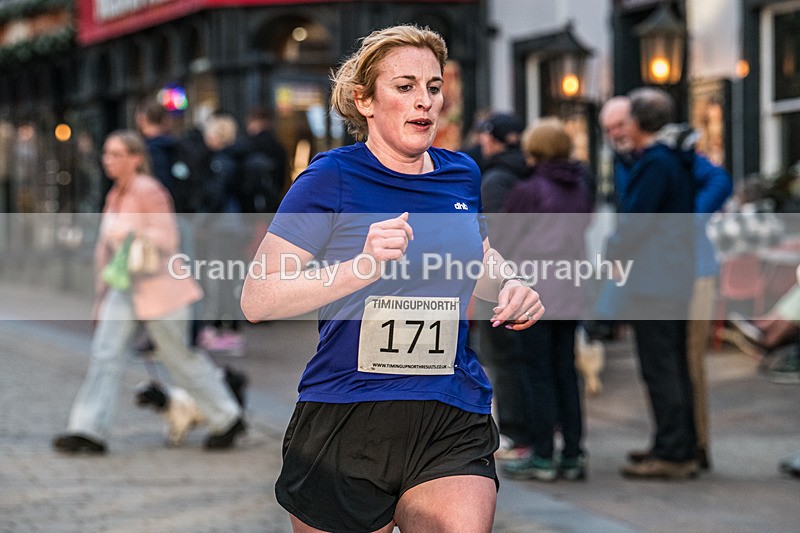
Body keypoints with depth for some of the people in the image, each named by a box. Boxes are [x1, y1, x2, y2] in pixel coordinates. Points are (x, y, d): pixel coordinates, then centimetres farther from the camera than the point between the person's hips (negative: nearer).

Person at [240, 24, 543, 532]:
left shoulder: (461, 174, 11)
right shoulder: (332, 178, -5)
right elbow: (257, 300, -11)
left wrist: (508, 288, 9)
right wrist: (361, 267, -23)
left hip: (453, 429, 3)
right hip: (344, 420, -3)